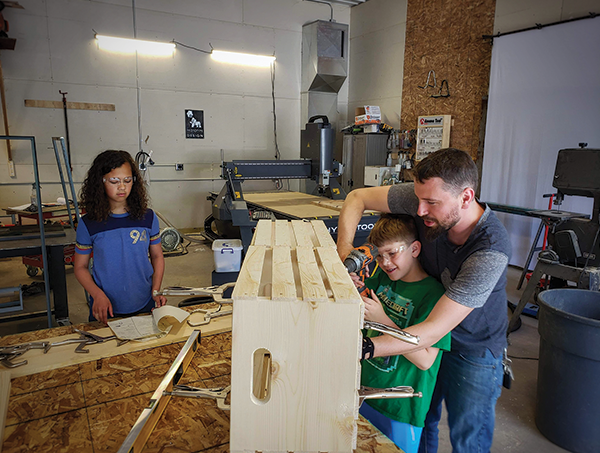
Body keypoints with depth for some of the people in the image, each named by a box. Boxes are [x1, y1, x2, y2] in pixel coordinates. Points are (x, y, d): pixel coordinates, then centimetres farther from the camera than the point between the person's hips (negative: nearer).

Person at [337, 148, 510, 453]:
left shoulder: (490, 251, -35)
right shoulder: (424, 198, -23)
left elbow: (433, 330, -36)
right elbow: (357, 197, -10)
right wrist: (344, 254, -25)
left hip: (474, 350, -4)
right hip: (428, 335, 4)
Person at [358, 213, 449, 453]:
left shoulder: (434, 292, -20)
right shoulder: (382, 277, -1)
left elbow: (425, 360, -22)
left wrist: (382, 319, -27)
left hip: (400, 407, -6)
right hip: (366, 390, 6)